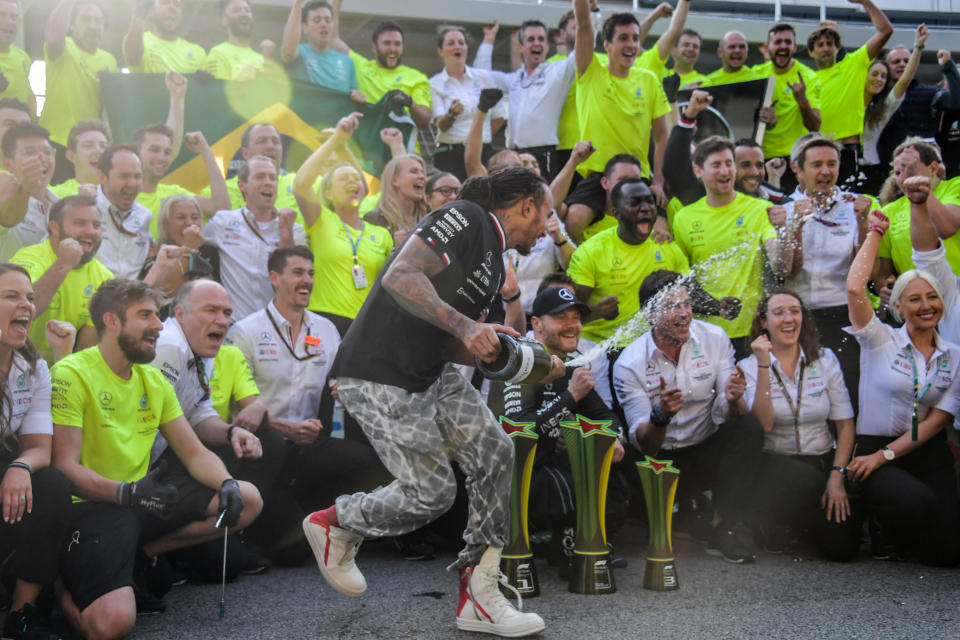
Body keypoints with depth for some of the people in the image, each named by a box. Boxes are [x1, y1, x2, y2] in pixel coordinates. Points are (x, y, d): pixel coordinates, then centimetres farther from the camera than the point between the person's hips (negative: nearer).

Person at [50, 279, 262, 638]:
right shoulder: (71, 376, -11)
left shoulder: (153, 380, 13)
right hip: (90, 506, -8)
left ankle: (147, 551, 3)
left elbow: (195, 453, 11)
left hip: (144, 497, 8)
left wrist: (226, 483, -11)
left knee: (248, 501, -4)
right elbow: (65, 468, -18)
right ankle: (64, 586, 4)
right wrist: (127, 493, -33)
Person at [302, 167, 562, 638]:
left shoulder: (494, 263, 19)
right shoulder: (466, 218, -11)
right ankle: (333, 525, 21)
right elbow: (400, 276, -23)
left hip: (430, 374, 10)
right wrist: (465, 325, -28)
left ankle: (478, 597, 4)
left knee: (494, 453, -4)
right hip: (379, 376, -10)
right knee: (432, 493, -7)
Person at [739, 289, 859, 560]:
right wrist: (764, 365, -21)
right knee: (806, 480, -38)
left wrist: (837, 476, -10)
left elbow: (846, 424, 2)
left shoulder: (825, 360, 5)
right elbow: (764, 423, -17)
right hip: (775, 464, -3)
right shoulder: (750, 367, -1)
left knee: (844, 546, -16)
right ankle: (776, 524, -5)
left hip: (822, 461, 3)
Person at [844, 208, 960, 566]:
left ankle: (901, 530, 20)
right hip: (874, 449, -3)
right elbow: (854, 288, -17)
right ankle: (883, 528, 1)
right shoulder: (881, 341, 0)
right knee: (917, 500, -34)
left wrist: (884, 455, -11)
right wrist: (875, 233, -5)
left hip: (928, 455, 3)